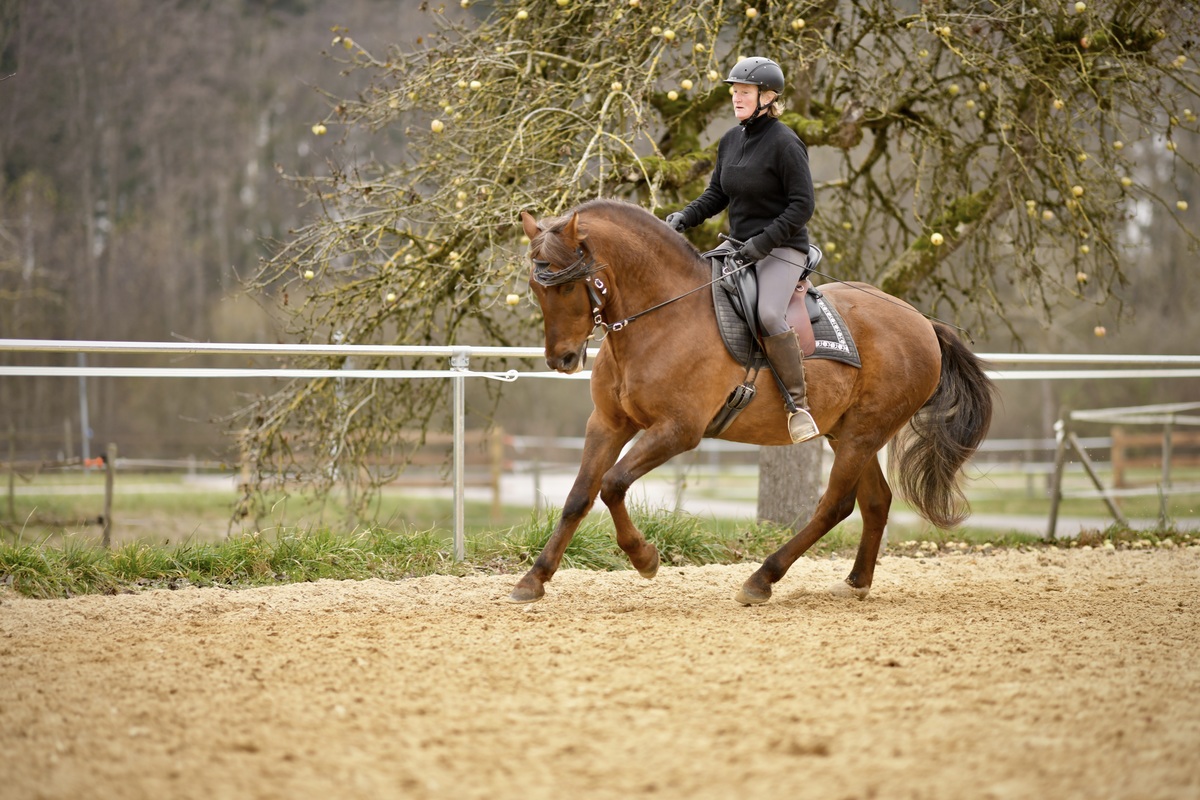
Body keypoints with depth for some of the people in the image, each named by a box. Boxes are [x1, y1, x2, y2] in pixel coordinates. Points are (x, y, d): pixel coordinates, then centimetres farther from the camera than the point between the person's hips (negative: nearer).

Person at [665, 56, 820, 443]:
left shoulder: (784, 143, -14)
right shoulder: (731, 140, 9)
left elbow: (802, 205, -16)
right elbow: (717, 194, 16)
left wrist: (764, 241, -24)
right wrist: (685, 216, -3)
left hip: (782, 249, -9)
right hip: (739, 246, 9)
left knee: (769, 314, -33)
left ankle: (798, 402, -22)